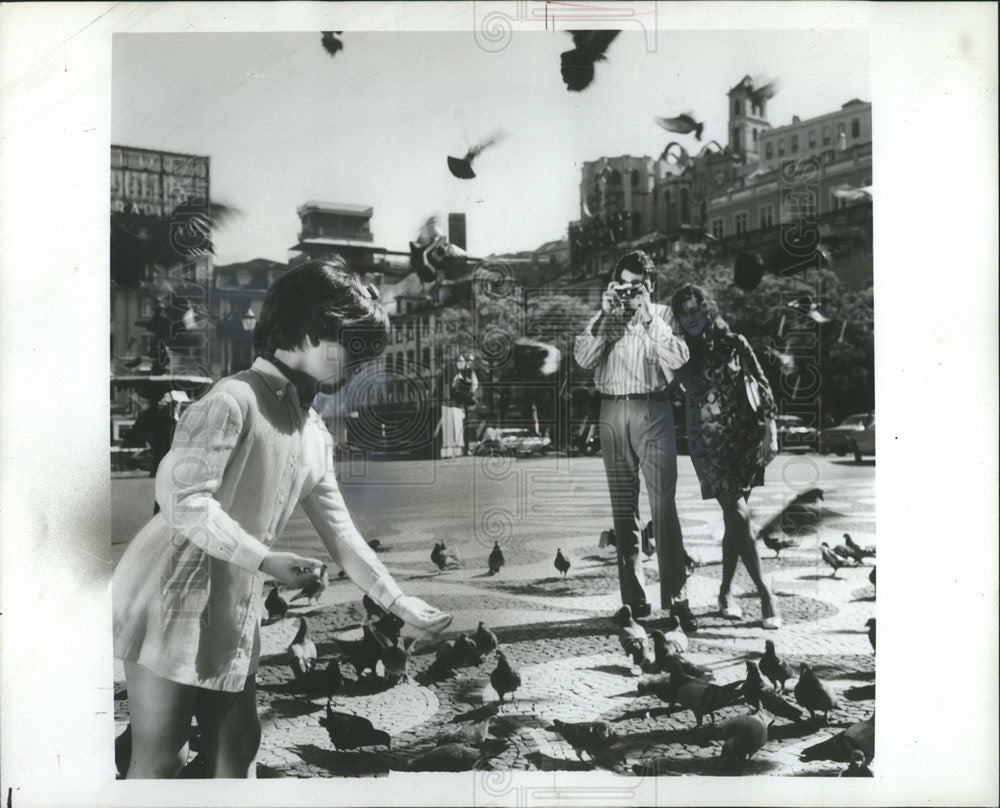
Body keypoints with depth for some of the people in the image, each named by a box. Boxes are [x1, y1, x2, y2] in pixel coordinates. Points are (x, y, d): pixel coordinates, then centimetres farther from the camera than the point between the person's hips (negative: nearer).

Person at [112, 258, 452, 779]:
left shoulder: (315, 435, 12)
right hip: (172, 596, -8)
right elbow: (181, 499, -23)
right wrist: (266, 561, -22)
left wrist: (403, 605, 12)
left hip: (233, 613, 8)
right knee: (159, 760, -1)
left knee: (236, 752, 13)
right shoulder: (235, 399, -15)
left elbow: (339, 533, 15)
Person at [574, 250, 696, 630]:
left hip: (653, 410, -2)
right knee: (623, 509, 4)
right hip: (612, 413, 2)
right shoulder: (604, 317, 14)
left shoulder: (663, 315, 10)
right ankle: (634, 599, 11)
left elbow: (678, 359, -5)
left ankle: (676, 598, -8)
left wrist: (648, 318, -9)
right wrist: (605, 315, -7)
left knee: (664, 507, -10)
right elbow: (583, 358, -1)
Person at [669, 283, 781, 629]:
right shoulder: (680, 352, 3)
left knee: (734, 518, 5)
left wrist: (770, 430, 0)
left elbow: (762, 387, 6)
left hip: (744, 437, 2)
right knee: (739, 515, -10)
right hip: (707, 443, -2)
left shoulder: (734, 344, 5)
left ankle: (726, 592, 18)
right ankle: (765, 593, -3)